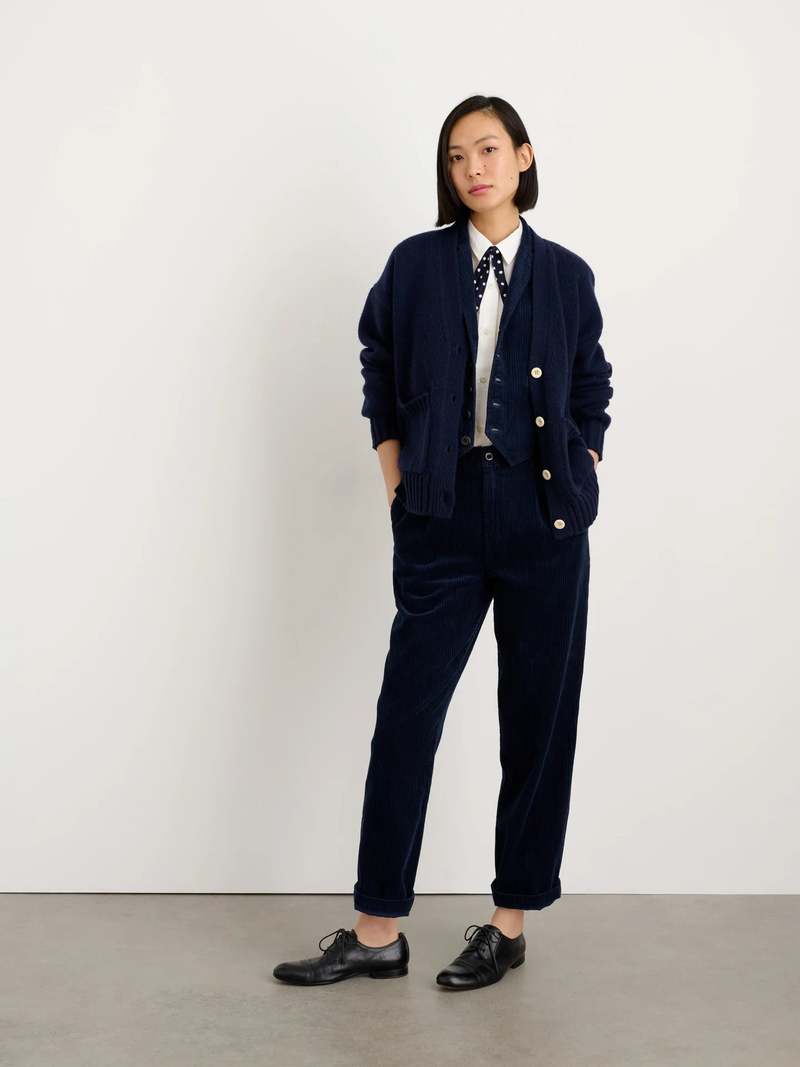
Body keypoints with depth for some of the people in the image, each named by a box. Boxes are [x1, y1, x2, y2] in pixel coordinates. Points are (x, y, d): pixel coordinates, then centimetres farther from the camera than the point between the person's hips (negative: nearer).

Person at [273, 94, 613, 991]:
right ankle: (378, 931, 10)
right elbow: (380, 375, 11)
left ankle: (510, 922, 19)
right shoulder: (416, 264, 5)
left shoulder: (566, 275, 6)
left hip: (545, 520, 1)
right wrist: (397, 480, 4)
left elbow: (593, 394, 14)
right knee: (406, 714, -1)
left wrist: (577, 485, 4)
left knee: (538, 717, 4)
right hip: (442, 516, 0)